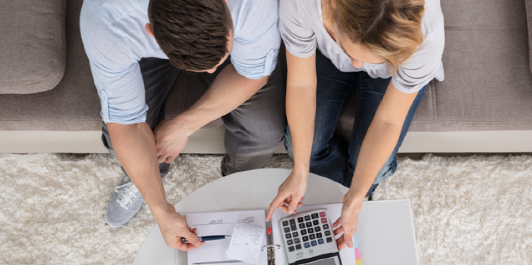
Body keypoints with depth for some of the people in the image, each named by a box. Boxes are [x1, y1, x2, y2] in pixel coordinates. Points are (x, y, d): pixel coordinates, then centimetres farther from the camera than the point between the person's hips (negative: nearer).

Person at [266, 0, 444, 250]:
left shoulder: (426, 36, -41)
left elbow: (387, 121, -28)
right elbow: (301, 84, -27)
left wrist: (356, 198, -24)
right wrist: (300, 172, -23)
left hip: (396, 66, -1)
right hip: (327, 53, 2)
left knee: (370, 165, -15)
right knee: (302, 146, -12)